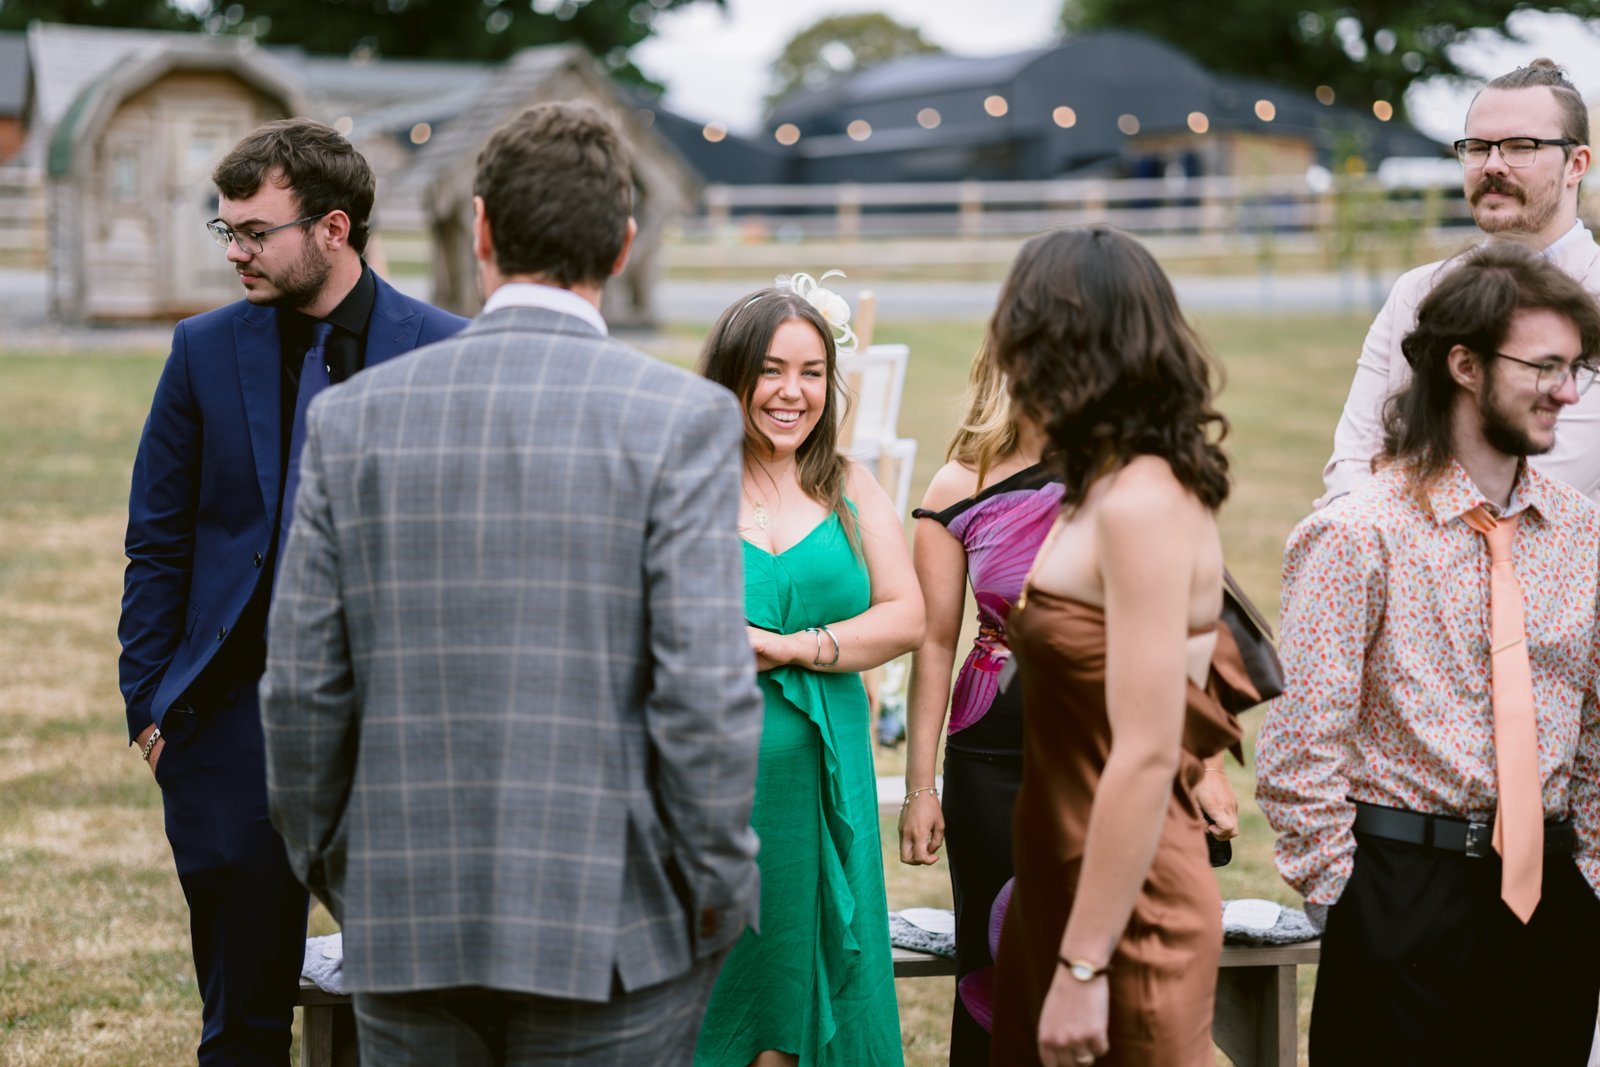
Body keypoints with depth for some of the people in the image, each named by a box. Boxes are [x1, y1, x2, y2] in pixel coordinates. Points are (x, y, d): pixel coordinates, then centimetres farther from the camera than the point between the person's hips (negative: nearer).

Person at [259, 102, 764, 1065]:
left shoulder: (354, 417, 1)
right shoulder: (681, 418, -8)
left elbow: (303, 686, 3)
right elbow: (706, 686, -13)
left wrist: (330, 867, 16)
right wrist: (719, 883, -1)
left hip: (405, 924, 3)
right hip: (611, 927, -3)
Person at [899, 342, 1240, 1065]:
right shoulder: (959, 492, -2)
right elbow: (933, 644, 1)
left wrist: (1207, 764, -1)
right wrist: (919, 788, 0)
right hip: (998, 759, 0)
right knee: (998, 967, 8)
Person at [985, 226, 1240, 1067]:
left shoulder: (1145, 507, -17)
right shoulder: (1102, 494, 10)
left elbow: (1147, 757, -22)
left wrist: (1084, 964, -22)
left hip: (1126, 909, -8)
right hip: (1052, 896, 8)